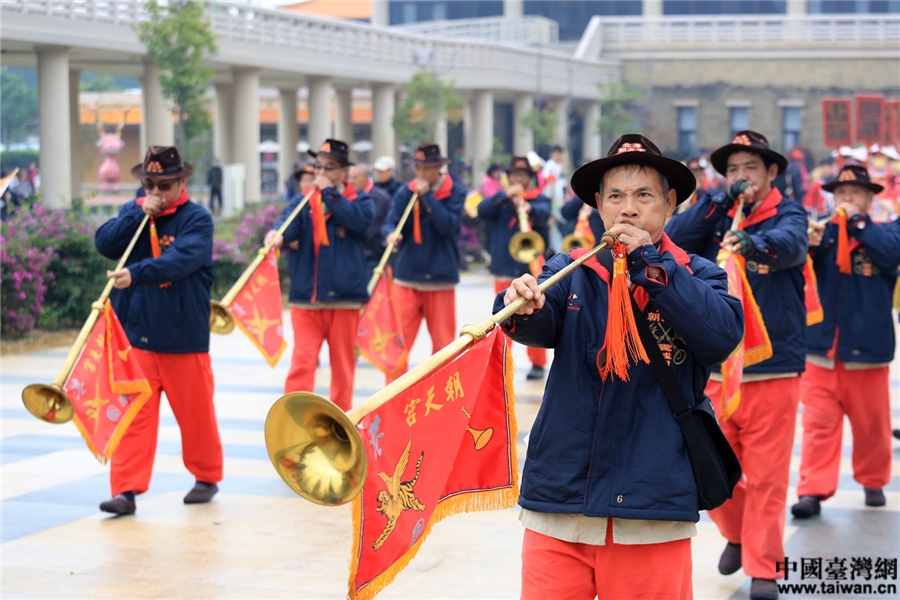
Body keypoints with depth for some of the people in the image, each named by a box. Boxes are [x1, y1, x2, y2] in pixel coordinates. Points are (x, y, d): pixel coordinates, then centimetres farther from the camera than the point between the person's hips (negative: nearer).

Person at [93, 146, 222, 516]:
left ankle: (207, 477, 28)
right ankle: (126, 489, -3)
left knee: (195, 411, 9)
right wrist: (139, 213, -15)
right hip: (136, 332, 3)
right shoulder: (132, 212, 9)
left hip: (183, 334, -3)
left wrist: (135, 274, -37)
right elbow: (104, 243, -6)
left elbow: (180, 259, -24)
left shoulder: (197, 219, -7)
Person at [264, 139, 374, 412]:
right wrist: (278, 235, -33)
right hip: (306, 295, 0)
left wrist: (330, 194, -12)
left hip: (344, 295, 0)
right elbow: (289, 221, -10)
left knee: (343, 361, 8)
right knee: (302, 359, -7)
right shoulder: (303, 201, 9)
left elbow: (361, 220, -16)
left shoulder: (360, 200, 6)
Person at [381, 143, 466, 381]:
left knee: (443, 341, 6)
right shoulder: (406, 192, 3)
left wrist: (427, 196, -18)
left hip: (441, 276, -1)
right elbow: (390, 222, -4)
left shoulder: (455, 191, -2)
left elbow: (449, 225, -15)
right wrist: (391, 234, -27)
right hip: (407, 275, 1)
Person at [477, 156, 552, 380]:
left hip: (531, 266, -2)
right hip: (504, 267, 2)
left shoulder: (539, 199, 5)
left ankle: (538, 363, 12)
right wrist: (506, 195, -20)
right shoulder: (500, 199, 11)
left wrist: (529, 208, -40)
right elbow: (482, 210, -9)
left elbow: (544, 214, -18)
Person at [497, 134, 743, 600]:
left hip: (653, 509, -1)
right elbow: (543, 327, -10)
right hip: (559, 495, 1)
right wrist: (522, 307, -33)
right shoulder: (570, 270, 10)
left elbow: (724, 334, -13)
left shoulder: (697, 277, 7)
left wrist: (650, 263, -13)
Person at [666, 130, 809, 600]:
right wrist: (723, 200, -11)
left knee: (767, 476, -1)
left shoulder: (788, 215, 0)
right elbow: (670, 241, -7)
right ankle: (737, 533, 35)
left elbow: (790, 243, -24)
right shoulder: (715, 217, 10)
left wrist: (753, 243, -46)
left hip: (773, 368, -3)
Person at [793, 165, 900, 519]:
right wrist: (807, 247, -20)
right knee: (819, 422, -3)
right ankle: (813, 490, -2)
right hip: (821, 346, 1)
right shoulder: (822, 231, 9)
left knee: (871, 422, 9)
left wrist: (858, 221, -14)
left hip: (867, 347, -1)